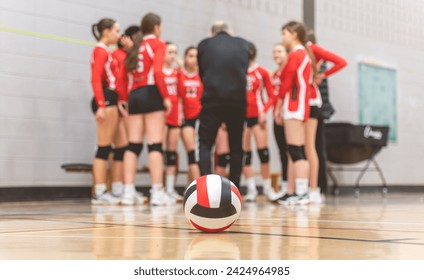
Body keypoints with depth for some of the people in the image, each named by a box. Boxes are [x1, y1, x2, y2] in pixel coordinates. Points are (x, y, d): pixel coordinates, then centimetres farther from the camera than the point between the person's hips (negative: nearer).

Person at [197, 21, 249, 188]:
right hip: (238, 101, 1)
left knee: (205, 145, 7)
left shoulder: (204, 45, 8)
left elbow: (201, 73, 15)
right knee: (236, 147, 13)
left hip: (212, 100, -1)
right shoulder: (243, 44, 12)